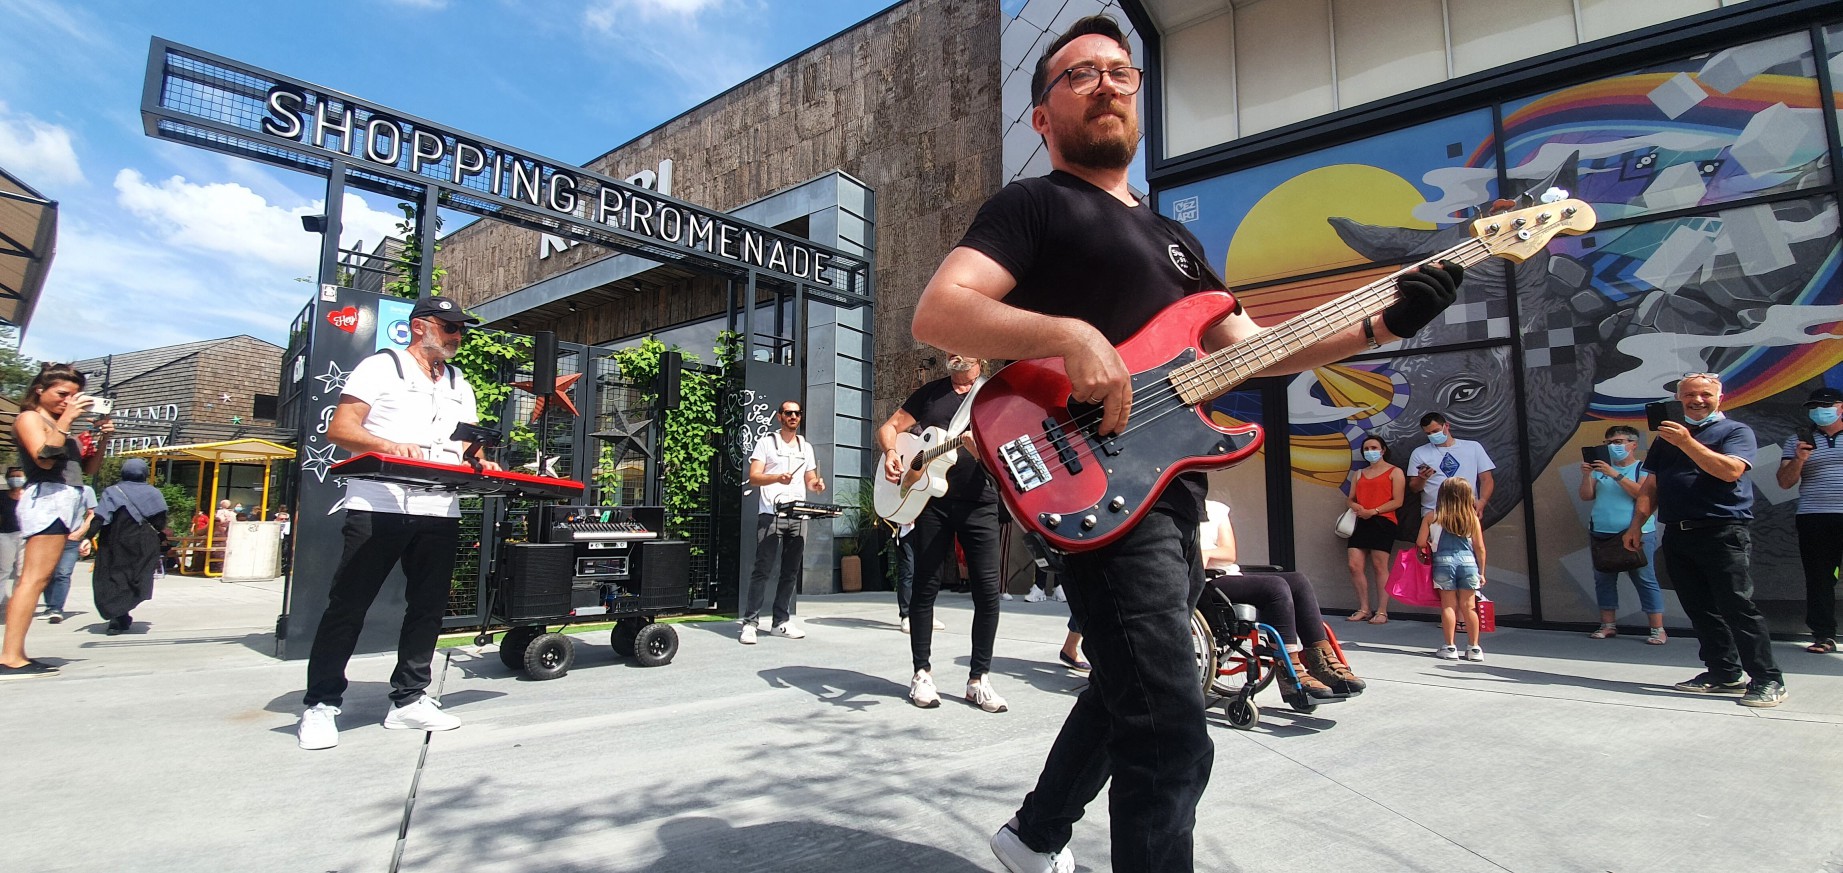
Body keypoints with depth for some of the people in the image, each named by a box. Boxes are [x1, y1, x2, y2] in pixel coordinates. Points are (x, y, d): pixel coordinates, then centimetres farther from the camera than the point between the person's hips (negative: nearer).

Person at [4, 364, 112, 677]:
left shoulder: (60, 425, 23)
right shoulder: (29, 418, -1)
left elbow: (88, 469, 22)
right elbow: (44, 459, -17)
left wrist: (101, 439, 8)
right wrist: (65, 420, -13)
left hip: (66, 501, 9)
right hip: (47, 497, -9)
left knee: (34, 579, 5)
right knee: (34, 578, -14)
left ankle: (14, 654, 6)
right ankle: (11, 657, -17)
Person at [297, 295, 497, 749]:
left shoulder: (460, 386, 20)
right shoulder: (381, 367, 3)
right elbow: (339, 428, -6)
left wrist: (482, 465, -3)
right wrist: (387, 444, -24)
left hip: (440, 513, 6)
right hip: (378, 507, -5)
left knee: (428, 607, 8)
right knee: (347, 606, 0)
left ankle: (409, 699, 18)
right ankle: (320, 704, 10)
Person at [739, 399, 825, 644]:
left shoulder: (806, 446, 19)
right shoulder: (766, 442, 4)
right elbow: (753, 477, -5)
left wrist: (817, 484, -3)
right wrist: (777, 478, -23)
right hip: (770, 513, -5)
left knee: (791, 571, 6)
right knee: (763, 568, -8)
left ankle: (781, 622, 12)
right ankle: (750, 622, -5)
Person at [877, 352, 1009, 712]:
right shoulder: (931, 392, 13)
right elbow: (889, 428, 16)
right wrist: (891, 452, -6)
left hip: (979, 503, -1)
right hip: (932, 499, 1)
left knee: (988, 590, -4)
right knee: (925, 586, 2)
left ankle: (979, 679, 8)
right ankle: (922, 673, 13)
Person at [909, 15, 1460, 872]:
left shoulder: (1174, 237, 22)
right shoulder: (1032, 205, -2)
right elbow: (934, 313, -16)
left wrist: (1382, 324, 5)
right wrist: (1069, 334, -30)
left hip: (1172, 492, 9)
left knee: (1124, 695, 21)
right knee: (1170, 736, -12)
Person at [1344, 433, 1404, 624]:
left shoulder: (1395, 472, 7)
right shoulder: (1358, 474, 23)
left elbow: (1397, 501, -3)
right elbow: (1350, 499, 19)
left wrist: (1373, 511, -14)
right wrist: (1354, 506, -5)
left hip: (1382, 521, -5)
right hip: (1360, 522, 5)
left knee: (1380, 566, -7)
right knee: (1355, 566, -3)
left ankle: (1382, 612, -2)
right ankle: (1364, 610, 6)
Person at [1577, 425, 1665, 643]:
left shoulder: (1644, 468, 1)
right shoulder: (1601, 468, 11)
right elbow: (1586, 497, 7)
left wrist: (1615, 475, -20)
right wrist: (1586, 475, -8)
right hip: (1601, 534, 4)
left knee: (1645, 580, -4)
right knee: (1603, 580, 6)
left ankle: (1658, 629, -1)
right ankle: (1608, 626, 13)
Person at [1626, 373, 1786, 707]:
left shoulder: (1736, 431, 3)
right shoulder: (1667, 435, 19)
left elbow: (1730, 470, -16)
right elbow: (1651, 486, 17)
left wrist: (1687, 443, -22)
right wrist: (1636, 525, 9)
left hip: (1723, 534, -5)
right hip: (1677, 535, 5)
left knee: (1738, 607, -8)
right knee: (1700, 609, 8)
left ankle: (1767, 679, 0)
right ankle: (1724, 673, 17)